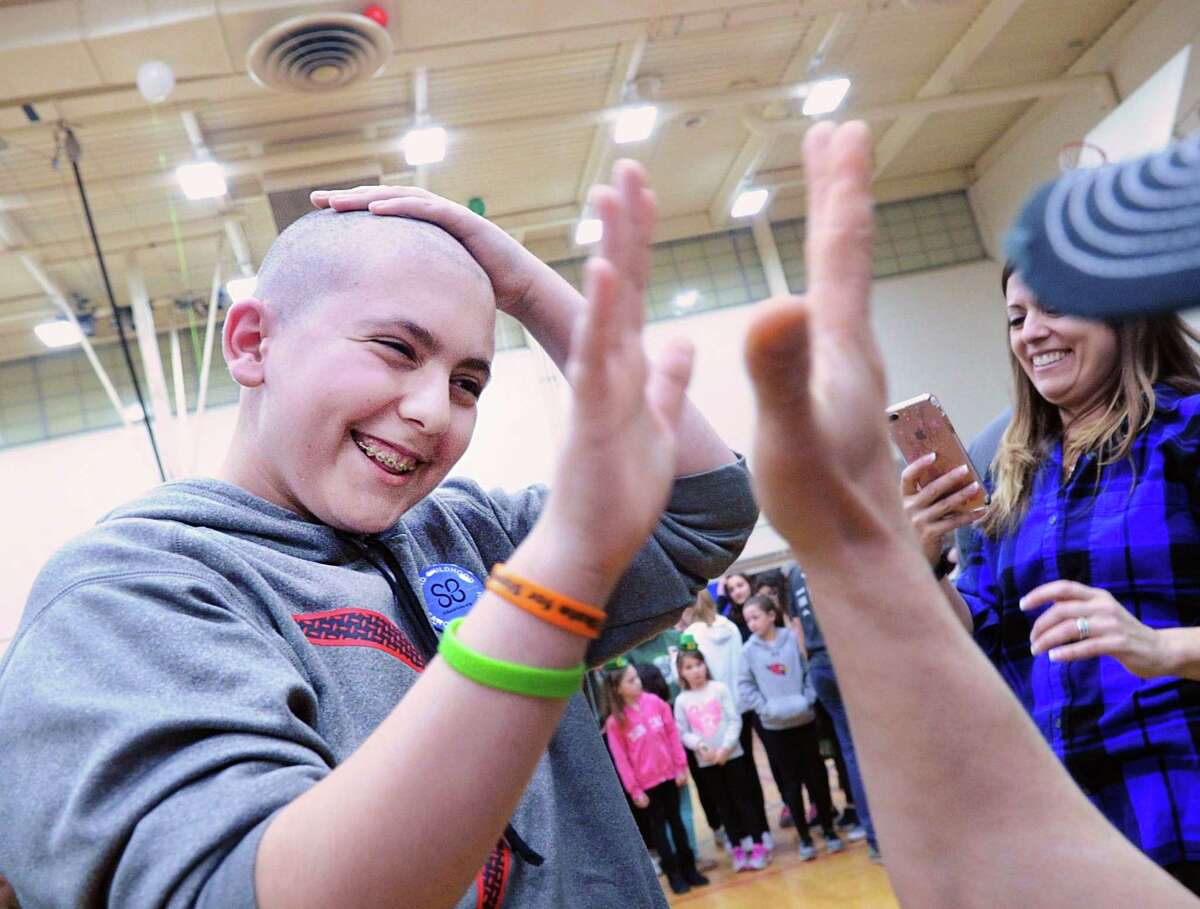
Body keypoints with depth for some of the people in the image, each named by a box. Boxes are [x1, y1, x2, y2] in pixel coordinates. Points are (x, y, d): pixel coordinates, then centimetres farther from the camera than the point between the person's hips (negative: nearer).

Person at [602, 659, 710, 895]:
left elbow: (673, 735, 0)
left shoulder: (655, 702, -6)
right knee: (657, 826, 10)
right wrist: (634, 789, -10)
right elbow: (620, 759, -10)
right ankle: (674, 873, 21)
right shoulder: (614, 721, -14)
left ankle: (688, 868, 27)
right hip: (645, 782, -3)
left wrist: (681, 767, -1)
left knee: (676, 820, 15)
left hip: (669, 774, 3)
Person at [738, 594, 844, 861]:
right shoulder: (748, 650, -4)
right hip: (774, 727, 0)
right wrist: (766, 708, -13)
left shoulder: (791, 639, -3)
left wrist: (807, 699, -11)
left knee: (817, 777, 8)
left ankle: (829, 830, 23)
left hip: (804, 720, 0)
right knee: (790, 782, 7)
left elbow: (809, 671, 1)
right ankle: (804, 837, 18)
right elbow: (745, 687, -2)